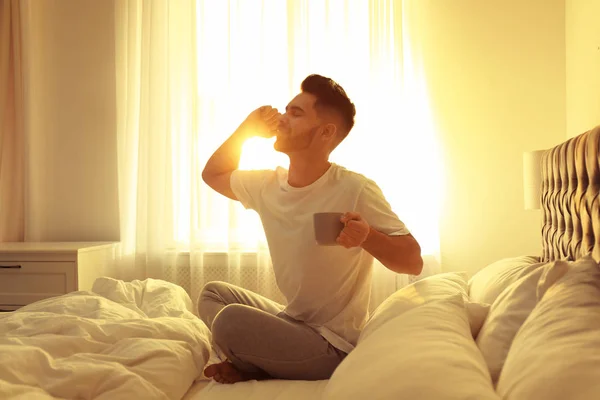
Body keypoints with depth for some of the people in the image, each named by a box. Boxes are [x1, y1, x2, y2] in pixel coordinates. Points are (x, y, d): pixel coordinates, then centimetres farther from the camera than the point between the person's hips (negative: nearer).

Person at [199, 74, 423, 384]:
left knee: (228, 319, -23)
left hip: (333, 347, -8)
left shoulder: (355, 190, -21)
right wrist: (245, 130, 1)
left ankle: (257, 370, 7)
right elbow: (213, 175, 18)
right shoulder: (268, 184, 1)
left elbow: (413, 261, -19)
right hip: (293, 322, 8)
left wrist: (367, 237, -39)